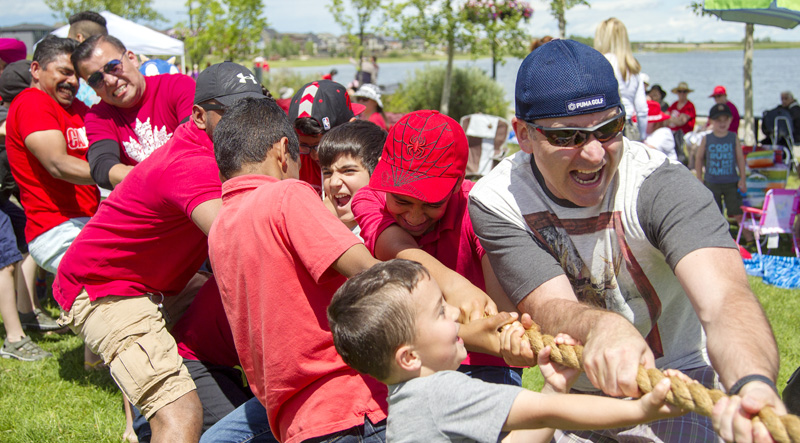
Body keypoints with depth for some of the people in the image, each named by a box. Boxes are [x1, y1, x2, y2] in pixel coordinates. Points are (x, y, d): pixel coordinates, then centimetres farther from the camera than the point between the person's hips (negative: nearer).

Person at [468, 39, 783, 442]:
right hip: (575, 392, 3)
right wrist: (602, 327, -51)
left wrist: (753, 387, -61)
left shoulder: (662, 187, -25)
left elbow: (724, 299, -40)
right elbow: (550, 307, -27)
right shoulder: (496, 201, -17)